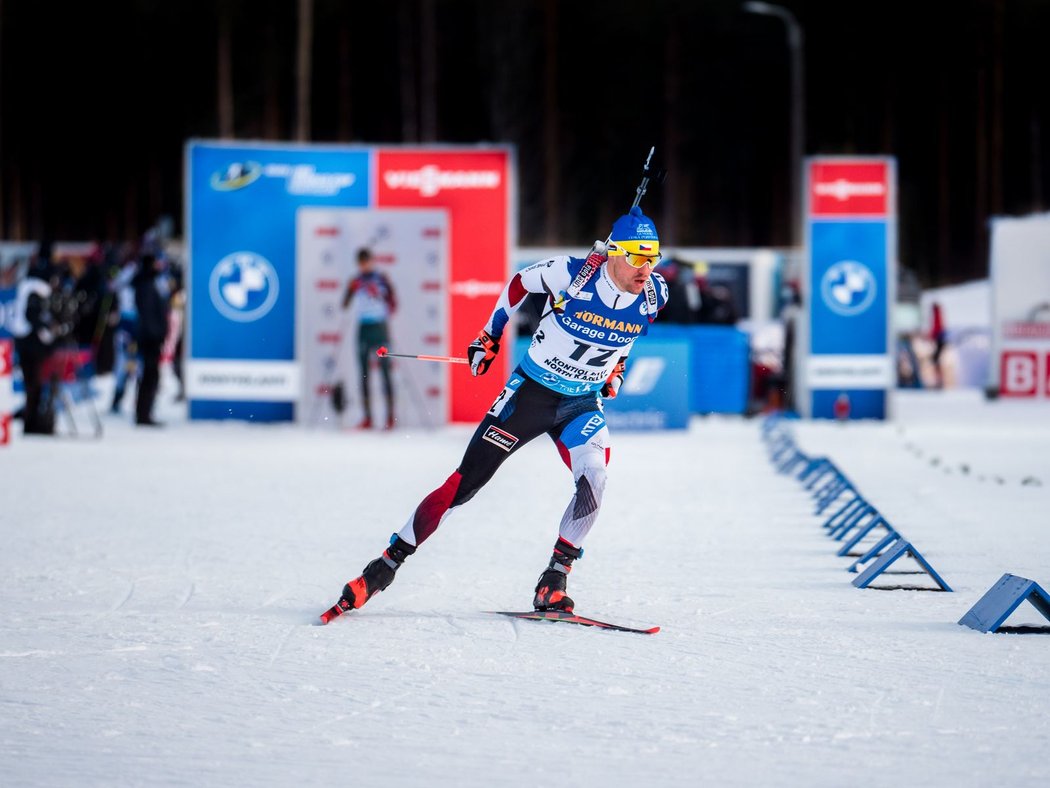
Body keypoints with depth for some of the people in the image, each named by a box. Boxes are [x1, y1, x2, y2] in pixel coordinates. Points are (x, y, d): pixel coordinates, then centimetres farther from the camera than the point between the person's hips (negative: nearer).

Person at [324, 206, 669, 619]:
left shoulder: (655, 295, -11)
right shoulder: (571, 274, -22)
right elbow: (519, 282, -2)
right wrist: (489, 336, 4)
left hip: (582, 405, 3)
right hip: (530, 393, -3)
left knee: (593, 483, -24)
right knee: (465, 483, -4)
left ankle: (553, 582, -12)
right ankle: (389, 562, 7)